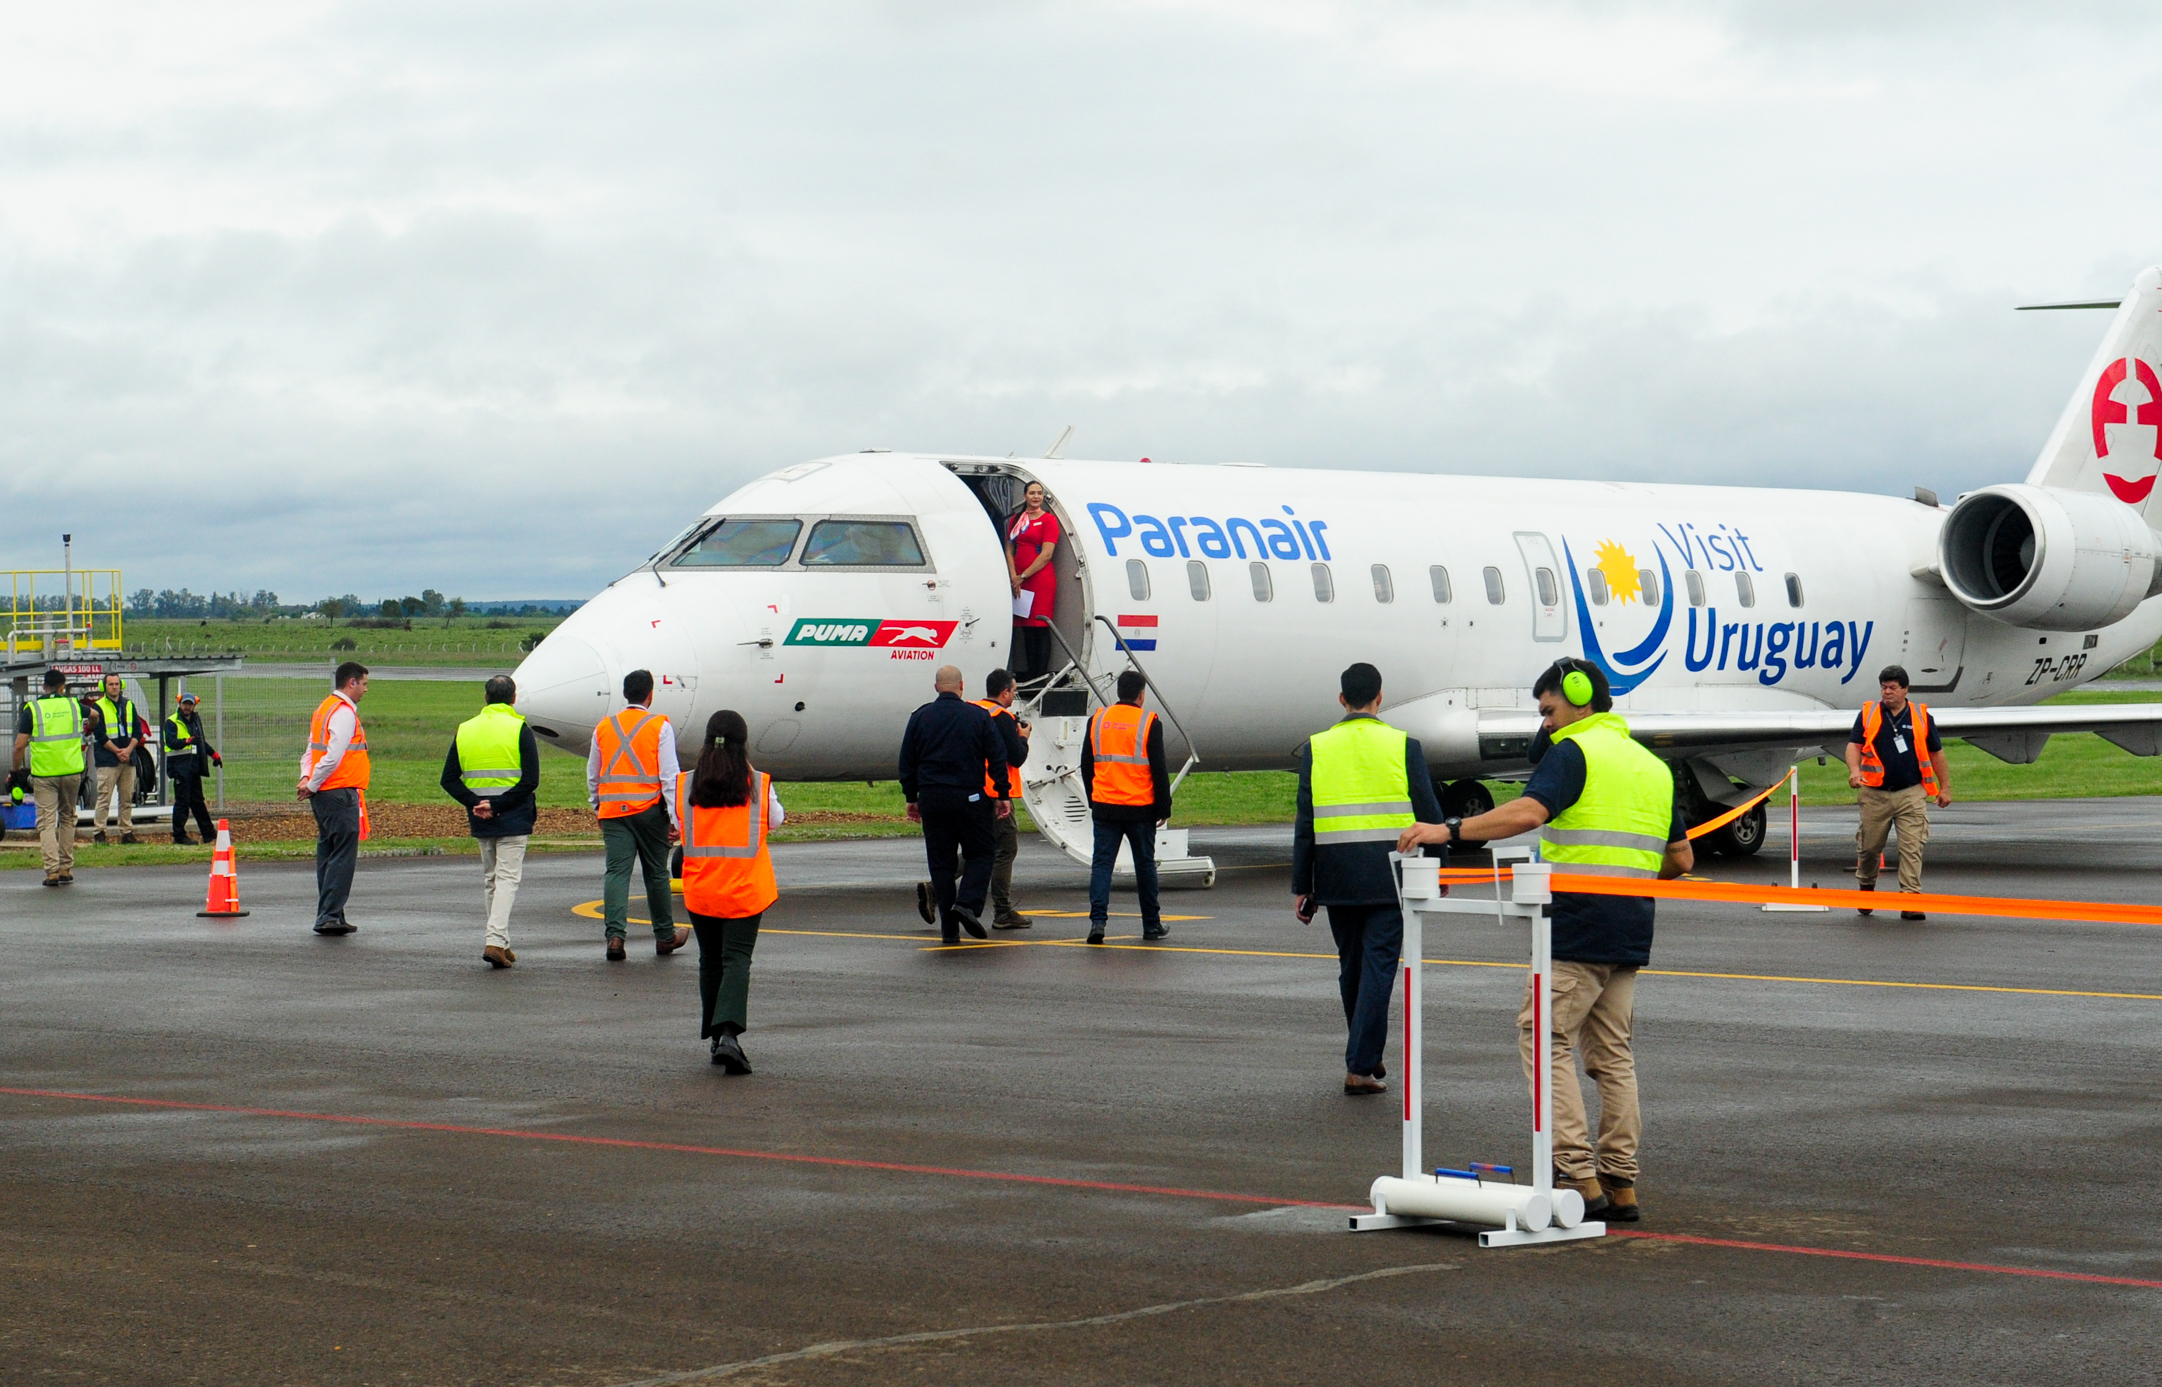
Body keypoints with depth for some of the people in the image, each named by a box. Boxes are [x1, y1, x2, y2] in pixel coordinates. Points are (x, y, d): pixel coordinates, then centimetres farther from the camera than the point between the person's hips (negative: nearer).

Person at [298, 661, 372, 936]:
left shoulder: (325, 708, 19)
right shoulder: (344, 713, -13)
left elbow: (311, 750, 17)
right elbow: (334, 756, -20)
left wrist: (307, 778, 2)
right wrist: (312, 785, -12)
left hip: (323, 794, 10)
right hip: (341, 793, -10)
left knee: (328, 855, 13)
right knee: (343, 856, -10)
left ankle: (328, 916, 16)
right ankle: (330, 916, -14)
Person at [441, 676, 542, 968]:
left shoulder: (465, 731, 8)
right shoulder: (520, 730, -6)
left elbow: (449, 780, 3)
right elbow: (531, 780, -15)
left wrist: (475, 803, -6)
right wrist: (498, 805, -13)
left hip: (480, 821, 4)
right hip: (513, 819, -4)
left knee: (490, 878, 16)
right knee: (507, 878, -3)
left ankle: (499, 941, 18)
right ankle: (496, 941, -17)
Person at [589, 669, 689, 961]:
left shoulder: (604, 727, 8)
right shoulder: (660, 726, -3)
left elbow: (592, 775, 17)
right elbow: (669, 775, -6)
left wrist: (598, 806, 32)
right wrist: (674, 817, -3)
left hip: (612, 810, 2)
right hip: (649, 809, -2)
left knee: (616, 871, -3)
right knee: (656, 873, 9)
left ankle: (614, 934, -19)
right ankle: (665, 937, 21)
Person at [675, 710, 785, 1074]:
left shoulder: (685, 785, -2)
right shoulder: (758, 785, -6)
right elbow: (775, 820, 12)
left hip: (699, 890, 2)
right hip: (745, 890, -2)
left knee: (710, 961, 15)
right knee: (737, 960, -4)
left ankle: (715, 1036, 20)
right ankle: (728, 1033, -23)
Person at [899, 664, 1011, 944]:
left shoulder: (920, 718, 5)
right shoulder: (978, 716, -1)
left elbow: (907, 762, 8)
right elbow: (997, 759, -2)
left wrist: (912, 798, 16)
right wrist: (1003, 795, 4)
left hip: (931, 797, 2)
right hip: (969, 796, -2)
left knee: (940, 861, 6)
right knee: (979, 854, 8)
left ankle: (949, 928, 3)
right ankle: (968, 904, -15)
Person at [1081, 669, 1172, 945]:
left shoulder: (1097, 719, 6)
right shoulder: (1149, 722, -6)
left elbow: (1086, 766, 12)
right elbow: (1159, 770, -6)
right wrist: (1164, 808, 2)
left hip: (1104, 806, 2)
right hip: (1140, 808, -2)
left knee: (1102, 862, 2)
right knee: (1145, 864, 10)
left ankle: (1097, 920, -14)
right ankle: (1151, 925, 19)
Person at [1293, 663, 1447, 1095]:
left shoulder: (1316, 748, 3)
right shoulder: (1404, 746, -2)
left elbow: (1305, 823, 2)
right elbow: (1429, 816, 0)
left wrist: (1303, 886, 6)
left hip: (1337, 877, 2)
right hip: (1389, 877, -2)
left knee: (1351, 967, 15)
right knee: (1378, 966, -2)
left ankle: (1366, 1055, 26)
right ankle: (1361, 1066, -9)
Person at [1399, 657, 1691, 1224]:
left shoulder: (1574, 752, -5)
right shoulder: (1653, 765, 19)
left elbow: (1529, 811, -23)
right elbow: (1681, 859, 20)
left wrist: (1449, 830, -23)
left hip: (1578, 927, -8)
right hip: (1632, 933, 8)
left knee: (1545, 1040, -3)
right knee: (1612, 1054, 12)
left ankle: (1578, 1175, -12)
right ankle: (1621, 1185, 10)